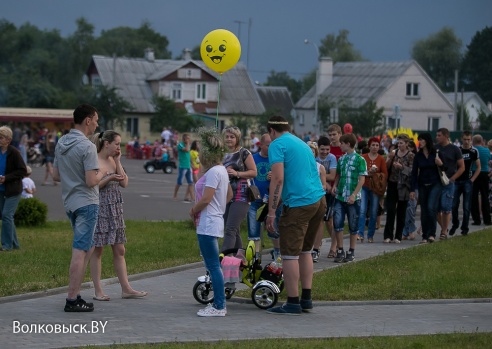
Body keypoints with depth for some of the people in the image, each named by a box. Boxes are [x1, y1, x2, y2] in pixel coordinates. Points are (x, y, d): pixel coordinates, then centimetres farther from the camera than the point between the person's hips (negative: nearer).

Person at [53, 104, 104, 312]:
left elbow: (56, 176, 16)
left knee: (87, 248, 18)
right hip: (86, 203, -9)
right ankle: (72, 300, -4)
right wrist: (100, 175, -2)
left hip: (69, 202, 9)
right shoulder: (87, 147, -17)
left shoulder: (61, 144, 9)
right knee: (80, 251, -5)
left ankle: (75, 295, 16)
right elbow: (91, 181, -22)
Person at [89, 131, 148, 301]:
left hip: (115, 209, 8)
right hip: (99, 209, -8)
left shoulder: (112, 161, 11)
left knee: (119, 250, 9)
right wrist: (109, 178, -22)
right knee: (97, 250, 0)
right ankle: (98, 291, 6)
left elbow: (124, 183, 6)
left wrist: (118, 162, 1)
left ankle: (126, 288, 13)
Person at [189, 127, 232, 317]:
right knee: (213, 265, 15)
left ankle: (219, 306, -7)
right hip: (214, 221, 11)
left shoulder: (213, 172, -17)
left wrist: (193, 211, -5)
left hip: (208, 224, -11)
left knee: (213, 265, -8)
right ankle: (218, 303, 19)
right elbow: (229, 194, 26)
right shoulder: (221, 170, 14)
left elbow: (206, 199, -22)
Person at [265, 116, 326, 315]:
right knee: (305, 251, 18)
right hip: (319, 200, 8)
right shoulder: (302, 144, 23)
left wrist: (271, 212, -13)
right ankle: (306, 299, 19)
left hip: (298, 203, -8)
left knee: (290, 254, -3)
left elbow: (278, 179, -14)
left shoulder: (277, 144, -4)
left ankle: (293, 303, -2)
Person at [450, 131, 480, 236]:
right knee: (454, 205, 1)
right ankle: (455, 224, 21)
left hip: (467, 181, -2)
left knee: (466, 206, 0)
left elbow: (478, 167, 5)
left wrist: (472, 179, -4)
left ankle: (465, 228, 8)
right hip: (456, 180, 2)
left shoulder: (474, 151, 1)